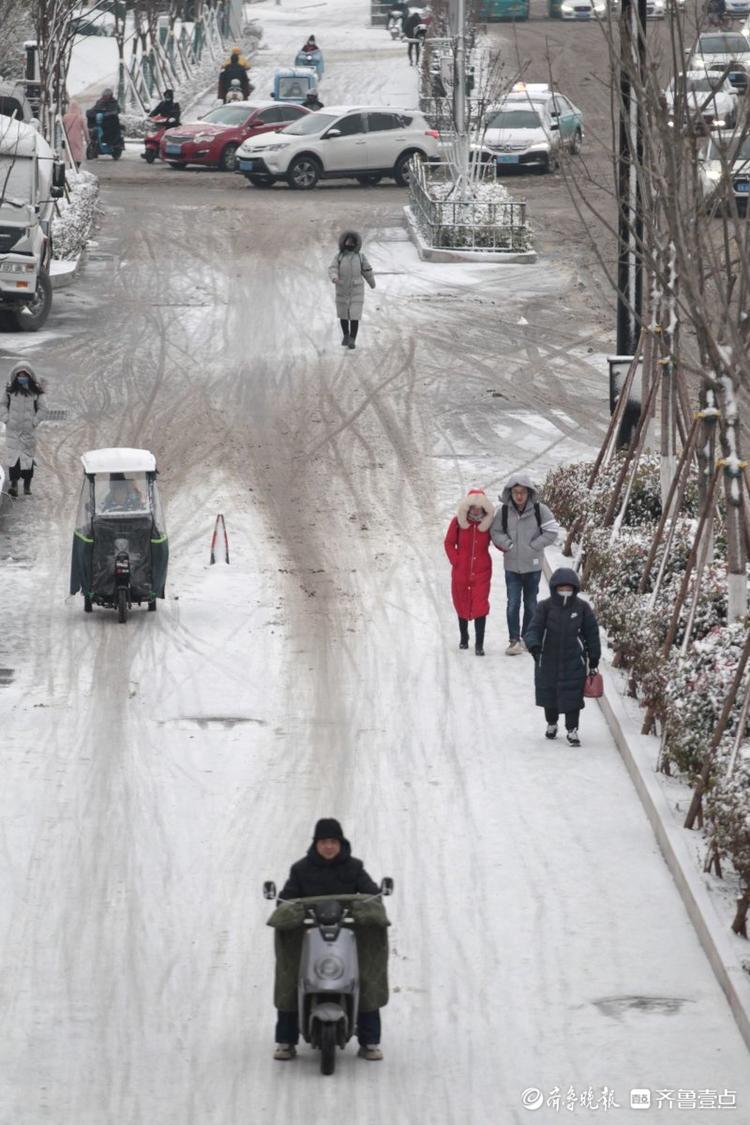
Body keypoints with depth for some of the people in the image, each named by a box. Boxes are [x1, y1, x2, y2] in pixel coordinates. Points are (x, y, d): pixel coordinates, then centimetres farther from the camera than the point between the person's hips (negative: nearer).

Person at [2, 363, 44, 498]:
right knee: (12, 455, -9)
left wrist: (35, 421, -4)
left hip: (29, 430, 0)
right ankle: (14, 484, -11)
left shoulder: (35, 393, 1)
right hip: (13, 430, 0)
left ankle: (27, 486, 12)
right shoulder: (10, 391, 2)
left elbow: (41, 409, 7)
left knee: (28, 457, 4)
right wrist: (6, 418, -3)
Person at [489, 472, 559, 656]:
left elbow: (552, 531, -6)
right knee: (513, 604, -5)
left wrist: (534, 546, -11)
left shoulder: (539, 510, -9)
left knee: (531, 604, 12)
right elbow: (495, 532, 2)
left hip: (533, 565, 0)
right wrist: (509, 545, -13)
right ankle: (514, 640, 2)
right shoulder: (503, 511, -6)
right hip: (512, 566, 0)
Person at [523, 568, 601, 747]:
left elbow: (592, 634, 4)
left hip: (573, 663, -1)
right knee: (548, 694, 14)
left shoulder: (582, 608, -4)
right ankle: (551, 724, 38)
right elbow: (534, 628, -13)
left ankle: (572, 730, 10)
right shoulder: (545, 607, -7)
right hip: (548, 661, 1)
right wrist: (533, 644, -35)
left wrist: (594, 660, 6)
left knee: (572, 697, -3)